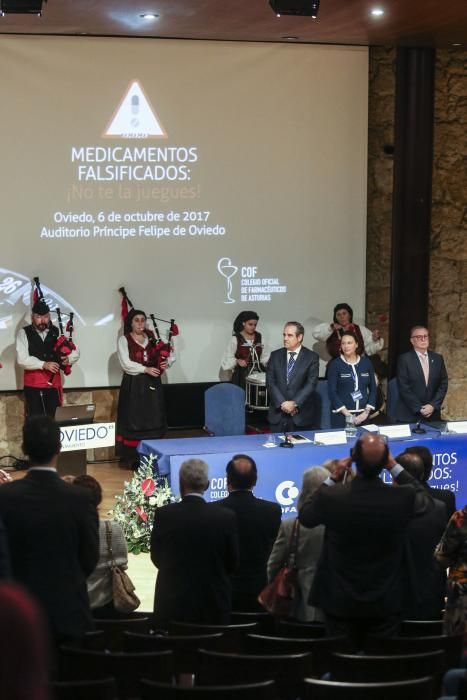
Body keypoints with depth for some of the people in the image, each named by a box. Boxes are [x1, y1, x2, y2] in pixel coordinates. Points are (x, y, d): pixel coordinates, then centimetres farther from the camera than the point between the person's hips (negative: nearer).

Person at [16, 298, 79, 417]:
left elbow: (75, 352, 8)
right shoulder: (24, 333, -1)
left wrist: (68, 359, -14)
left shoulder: (57, 332, 7)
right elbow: (22, 359, -11)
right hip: (33, 385, -2)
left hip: (53, 384, 2)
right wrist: (44, 364, -22)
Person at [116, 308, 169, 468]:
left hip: (152, 384, 5)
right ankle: (135, 458, -1)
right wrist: (146, 369, -19)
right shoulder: (124, 340, -2)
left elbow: (160, 356, 17)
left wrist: (164, 364, -5)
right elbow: (126, 363, -11)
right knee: (134, 421, -5)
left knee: (153, 421, 3)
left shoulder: (152, 337, 12)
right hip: (133, 385, -4)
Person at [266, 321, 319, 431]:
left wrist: (294, 403, -16)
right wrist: (282, 403, -11)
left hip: (302, 415, -2)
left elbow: (311, 384, -7)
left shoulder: (312, 357, 1)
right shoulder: (275, 356, 9)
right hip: (278, 414, 2)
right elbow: (270, 382, 2)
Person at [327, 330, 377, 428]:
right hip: (341, 415, -2)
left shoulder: (366, 362, 7)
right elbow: (332, 392, -6)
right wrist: (348, 414, -12)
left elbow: (373, 389, 9)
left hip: (363, 416, 2)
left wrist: (367, 412, -3)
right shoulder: (334, 364, -2)